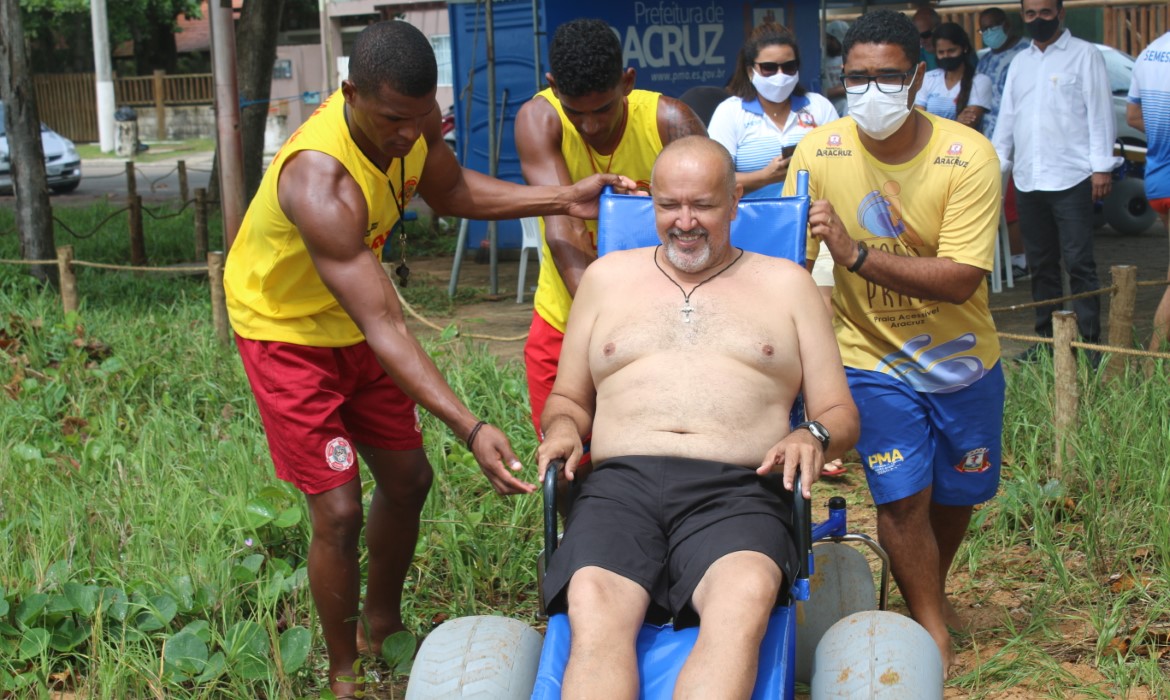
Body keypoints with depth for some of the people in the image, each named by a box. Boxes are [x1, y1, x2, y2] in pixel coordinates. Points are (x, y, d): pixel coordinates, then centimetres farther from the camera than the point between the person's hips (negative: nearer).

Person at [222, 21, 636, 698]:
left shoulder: (411, 119, -16)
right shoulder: (321, 184, -40)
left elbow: (451, 191, 6)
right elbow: (383, 329, -40)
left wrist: (563, 199, -6)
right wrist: (472, 430, -46)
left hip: (352, 318, 8)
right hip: (287, 330, -7)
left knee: (407, 479, 13)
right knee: (339, 511, -11)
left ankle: (380, 627, 36)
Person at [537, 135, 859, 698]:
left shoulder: (786, 283, 21)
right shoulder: (607, 277, 26)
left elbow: (840, 413, 19)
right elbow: (569, 398, 30)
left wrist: (812, 437, -5)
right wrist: (563, 428, 5)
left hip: (737, 491, -1)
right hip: (621, 485, 1)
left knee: (745, 598, -38)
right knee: (592, 605, -34)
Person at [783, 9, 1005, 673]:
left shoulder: (969, 156, -20)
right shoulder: (819, 152, -15)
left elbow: (961, 279, -26)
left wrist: (856, 254, -34)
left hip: (964, 360, 1)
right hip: (874, 357, -1)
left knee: (957, 493, 16)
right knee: (903, 495, -8)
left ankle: (933, 590, 45)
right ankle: (934, 630, 13)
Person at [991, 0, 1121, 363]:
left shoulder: (1084, 55, 1)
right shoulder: (1020, 62, 17)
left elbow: (1099, 112, -4)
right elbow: (1007, 117, 18)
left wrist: (1101, 166, -10)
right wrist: (997, 163, 10)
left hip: (1071, 179, -6)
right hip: (1027, 180, 6)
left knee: (1078, 261, -7)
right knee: (1040, 263, 10)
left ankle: (1088, 341, -4)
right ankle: (1046, 337, 17)